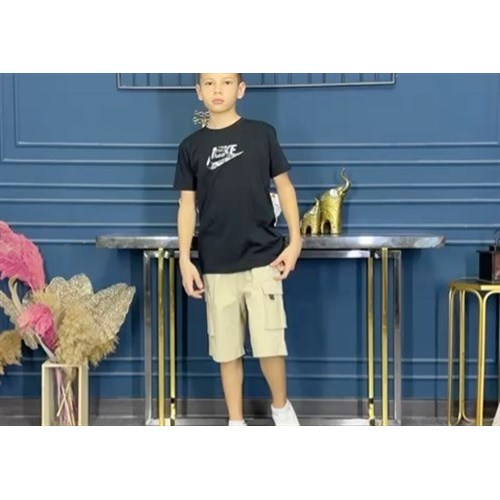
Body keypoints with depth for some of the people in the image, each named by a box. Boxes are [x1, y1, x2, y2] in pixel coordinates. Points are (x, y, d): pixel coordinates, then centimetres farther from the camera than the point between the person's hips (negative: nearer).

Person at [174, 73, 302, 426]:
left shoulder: (262, 134, 1)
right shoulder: (191, 146, 5)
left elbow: (284, 187, 5)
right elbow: (187, 205, 7)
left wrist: (295, 241, -2)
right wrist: (185, 259, 1)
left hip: (262, 258, -2)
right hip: (216, 265, 2)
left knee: (270, 344, -3)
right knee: (227, 350, 8)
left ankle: (281, 406, 25)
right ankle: (236, 422, 24)